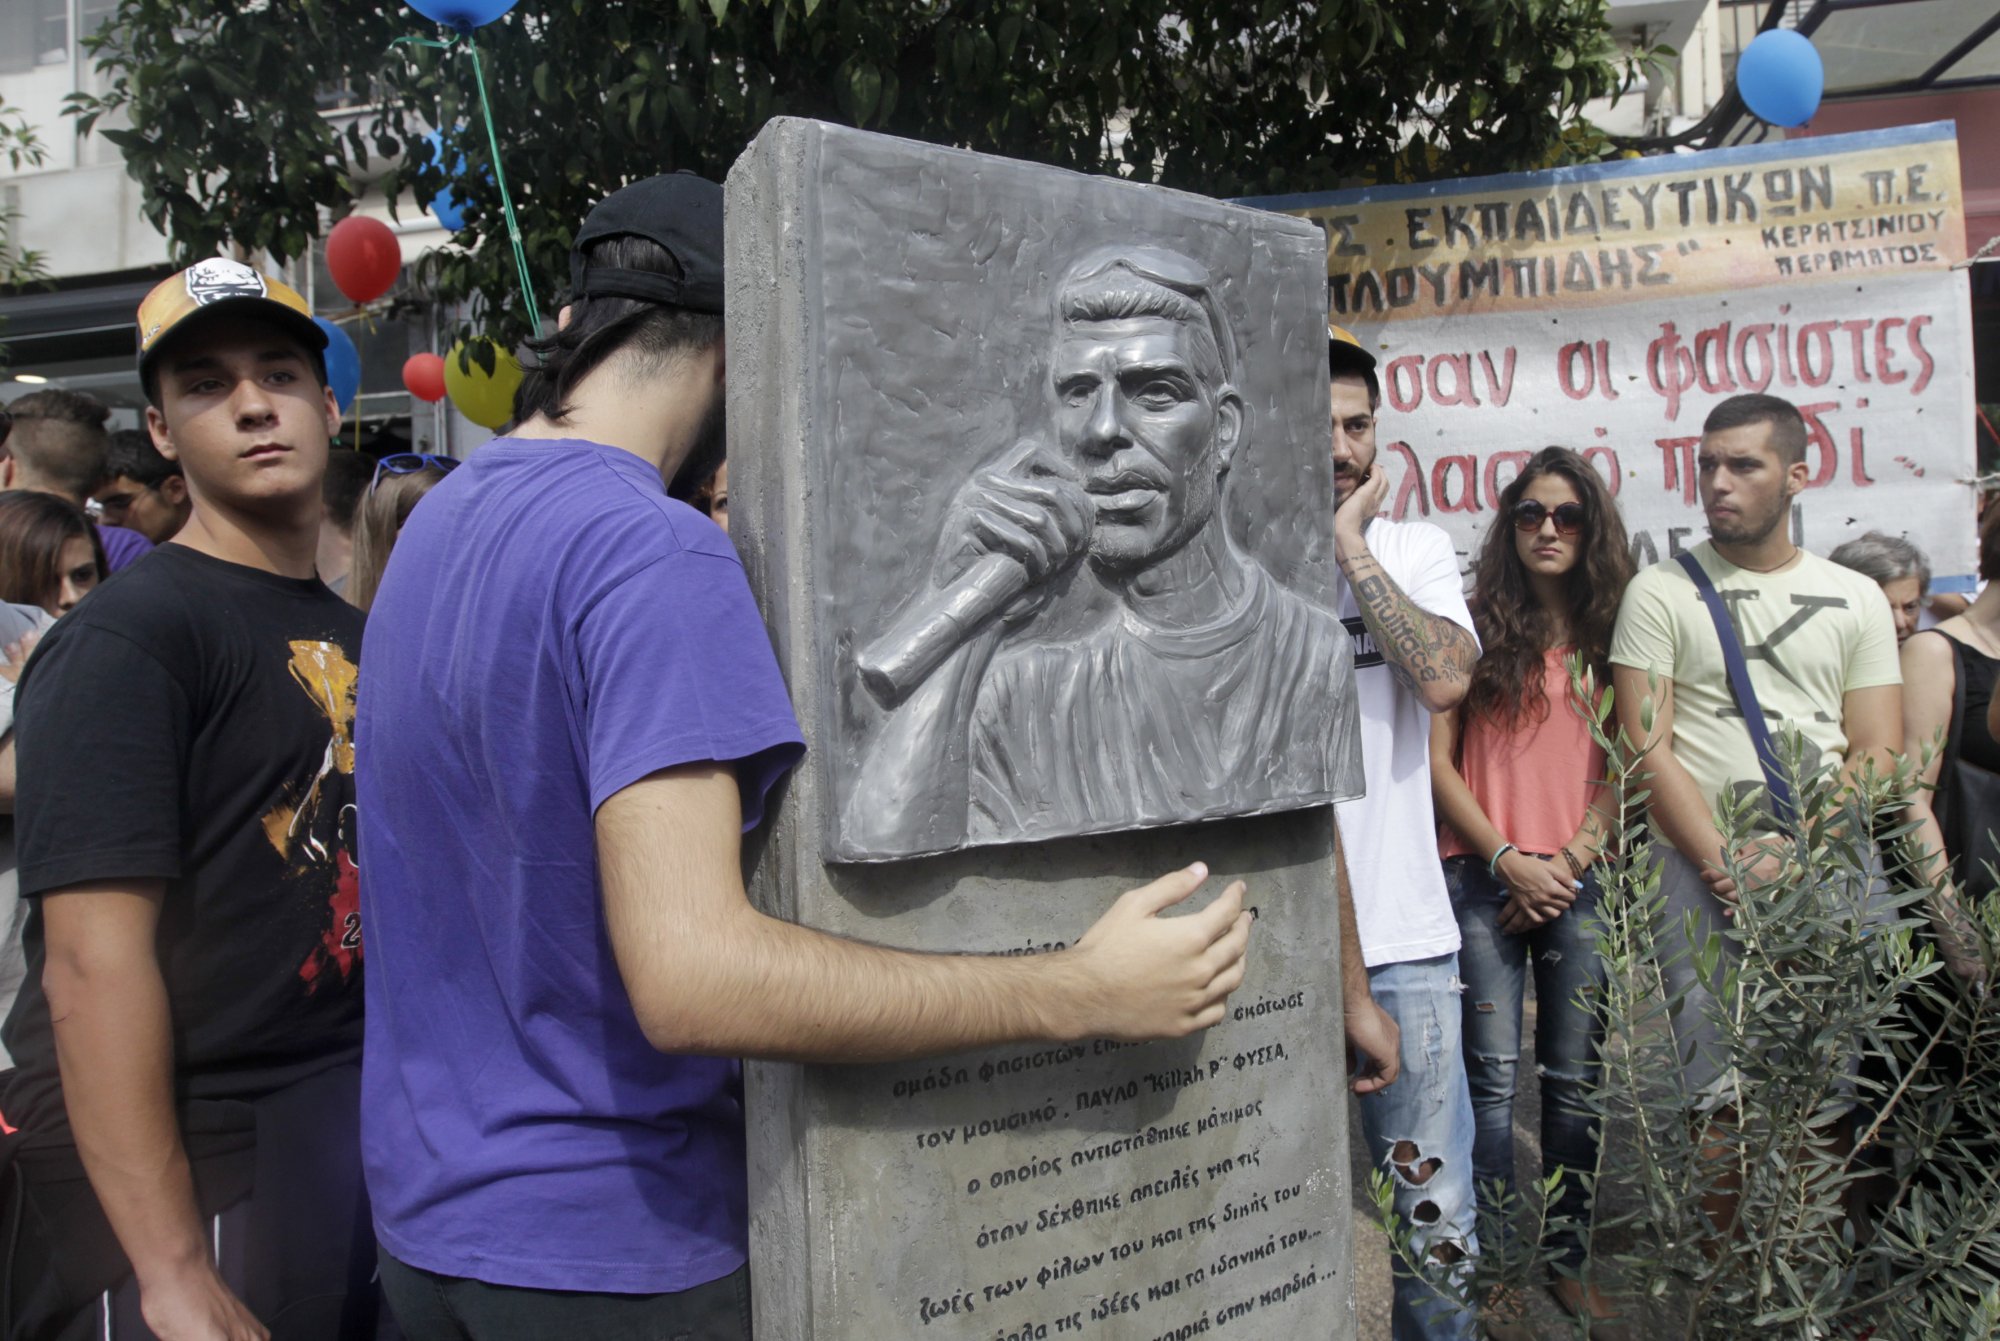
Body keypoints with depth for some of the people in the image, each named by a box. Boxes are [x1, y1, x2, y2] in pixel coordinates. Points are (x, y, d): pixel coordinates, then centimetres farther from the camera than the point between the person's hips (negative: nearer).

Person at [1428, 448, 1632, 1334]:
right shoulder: (1477, 626, 2)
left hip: (1577, 883, 2)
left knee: (1575, 1078, 7)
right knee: (1493, 1079, -2)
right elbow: (1438, 759, -2)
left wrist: (1573, 860, -5)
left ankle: (1567, 1258, 20)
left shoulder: (1609, 635, 9)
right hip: (1481, 878, -2)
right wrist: (1508, 860, -8)